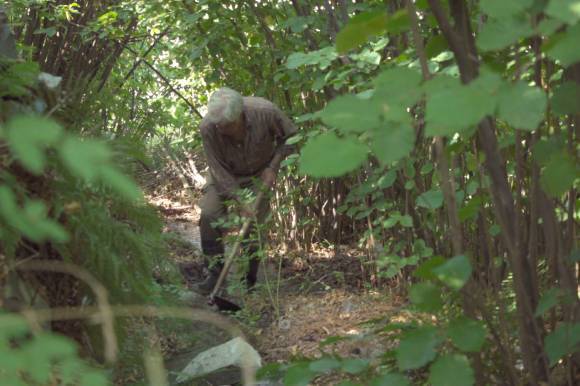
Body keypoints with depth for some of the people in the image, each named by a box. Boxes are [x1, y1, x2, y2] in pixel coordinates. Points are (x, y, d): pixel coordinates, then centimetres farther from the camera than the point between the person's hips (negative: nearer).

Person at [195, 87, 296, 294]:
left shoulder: (266, 112, -32)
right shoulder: (208, 127, -32)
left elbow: (289, 136, -11)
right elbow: (219, 170, -23)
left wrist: (273, 167, -17)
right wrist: (240, 202, -27)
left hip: (260, 173, 0)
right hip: (226, 172, 1)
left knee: (254, 223, -7)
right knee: (209, 213, -17)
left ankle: (250, 281, 10)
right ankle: (215, 272, -2)